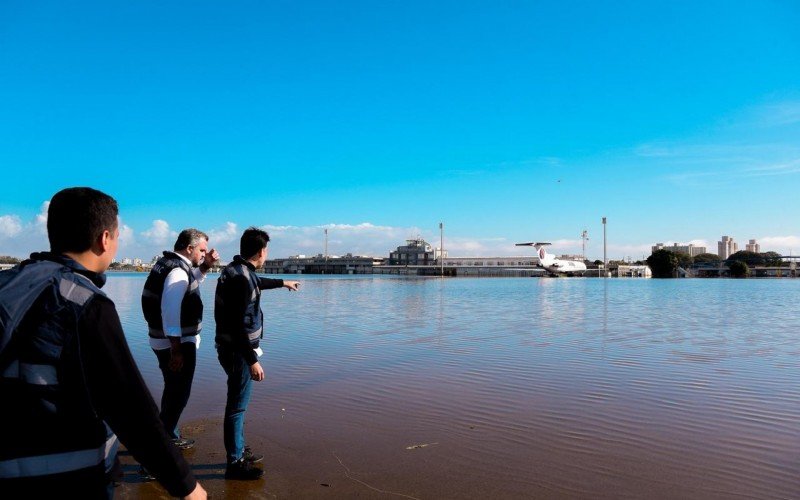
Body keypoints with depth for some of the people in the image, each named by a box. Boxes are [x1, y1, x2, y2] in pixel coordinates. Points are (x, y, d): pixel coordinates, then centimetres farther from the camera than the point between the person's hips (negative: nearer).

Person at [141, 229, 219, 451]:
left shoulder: (168, 263, 9)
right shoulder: (178, 271, -21)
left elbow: (192, 281, 28)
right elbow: (170, 312, -27)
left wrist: (206, 266, 10)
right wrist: (176, 349, -26)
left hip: (164, 341, 10)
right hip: (177, 343, -10)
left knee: (174, 390, 22)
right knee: (179, 393, 2)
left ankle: (169, 435, 36)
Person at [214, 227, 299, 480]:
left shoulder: (237, 270, 9)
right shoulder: (241, 278, -23)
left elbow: (257, 282, 32)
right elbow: (239, 324, -26)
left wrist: (282, 283, 48)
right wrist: (252, 360, -25)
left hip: (232, 348, 10)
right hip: (238, 351, -10)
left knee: (238, 403, 20)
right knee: (237, 405, 0)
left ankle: (239, 451, 33)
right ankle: (235, 463, 11)